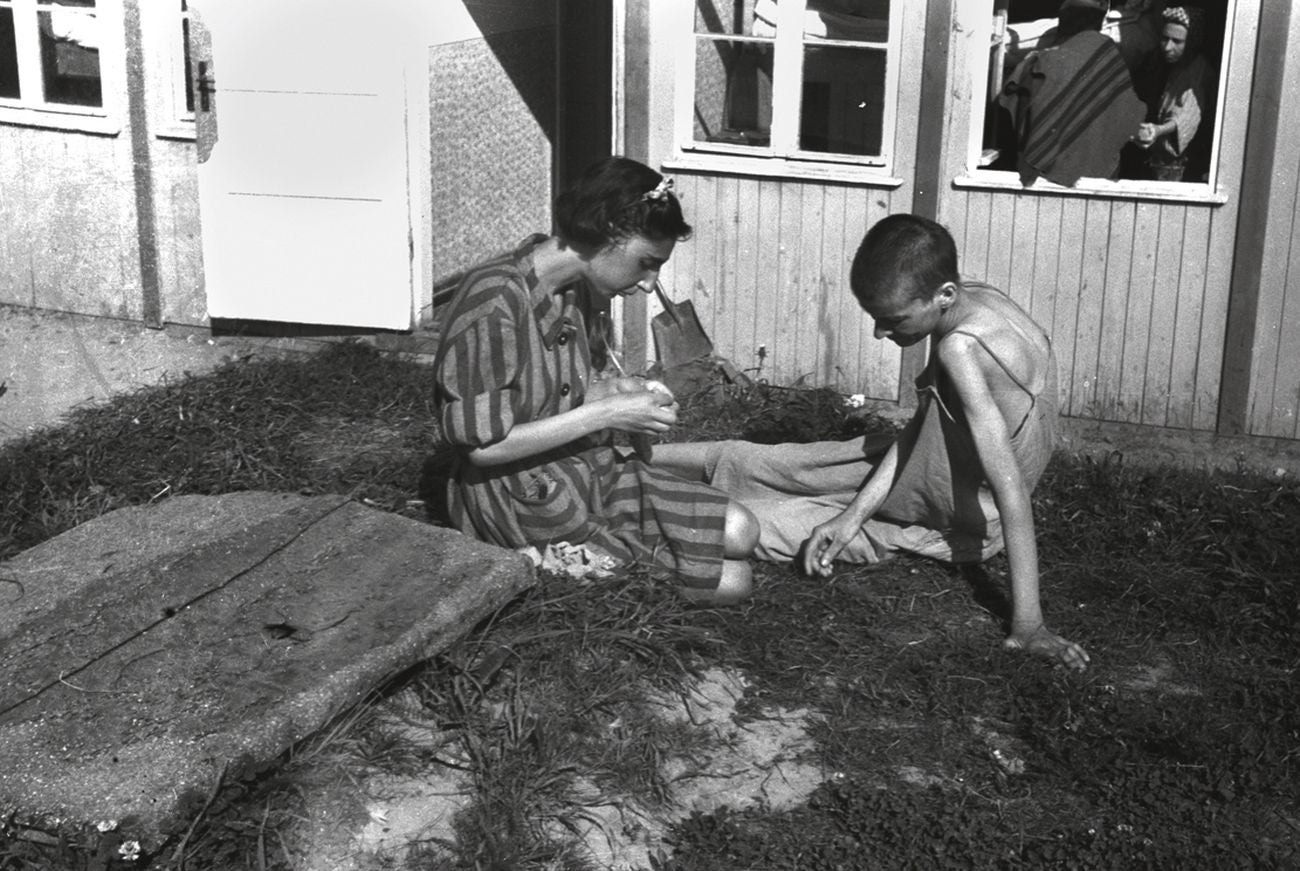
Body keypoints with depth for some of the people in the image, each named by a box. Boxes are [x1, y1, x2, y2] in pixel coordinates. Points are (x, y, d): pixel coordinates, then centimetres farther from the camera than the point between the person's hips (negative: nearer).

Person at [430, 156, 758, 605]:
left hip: (590, 470, 9)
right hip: (522, 502, -9)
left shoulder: (581, 289, 3)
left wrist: (615, 389, -6)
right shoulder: (495, 302, -25)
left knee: (737, 532, -3)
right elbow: (482, 445, -24)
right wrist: (603, 414, -21)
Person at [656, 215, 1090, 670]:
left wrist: (1028, 624, -37)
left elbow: (1011, 488, -36)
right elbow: (922, 426, -4)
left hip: (963, 525, -7)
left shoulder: (958, 349, -36)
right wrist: (853, 515, -11)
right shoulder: (973, 299, -10)